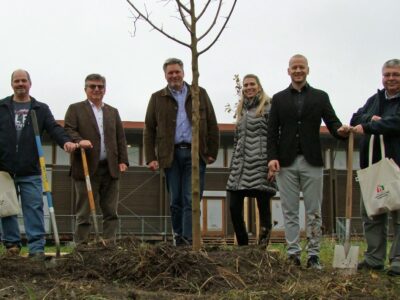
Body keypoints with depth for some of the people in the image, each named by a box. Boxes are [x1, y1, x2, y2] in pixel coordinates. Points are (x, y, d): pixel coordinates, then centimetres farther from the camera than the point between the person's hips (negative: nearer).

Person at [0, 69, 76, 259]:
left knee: (34, 208, -5)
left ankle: (37, 248, -5)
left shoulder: (41, 109, 10)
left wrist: (66, 141, -23)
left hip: (30, 171, -1)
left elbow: (53, 128, -2)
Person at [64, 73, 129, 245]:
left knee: (111, 212, 3)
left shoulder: (113, 112, 20)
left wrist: (123, 161, 4)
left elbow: (121, 138, 16)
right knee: (84, 213, 0)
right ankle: (81, 246, 4)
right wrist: (79, 140, -25)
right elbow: (68, 130, -4)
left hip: (110, 169, 4)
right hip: (87, 168, -4)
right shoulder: (75, 109, 8)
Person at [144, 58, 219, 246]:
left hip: (195, 153, -1)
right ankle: (178, 239, 14)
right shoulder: (157, 98, 10)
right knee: (175, 201, 6)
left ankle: (188, 239, -9)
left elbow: (212, 125, 10)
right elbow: (149, 129, 9)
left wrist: (212, 153, 4)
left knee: (191, 200, -6)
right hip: (171, 155, 1)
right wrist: (151, 158, 1)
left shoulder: (200, 94, 10)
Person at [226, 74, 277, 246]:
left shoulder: (267, 106, 1)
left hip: (260, 165, -6)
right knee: (234, 207, 1)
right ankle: (243, 247, 13)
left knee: (263, 208, -1)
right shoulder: (241, 109, 21)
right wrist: (232, 166, 18)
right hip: (241, 165, 6)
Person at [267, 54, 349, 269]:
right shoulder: (279, 99, 12)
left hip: (311, 161, -1)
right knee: (289, 211, 3)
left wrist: (341, 130, -22)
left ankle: (313, 255, 7)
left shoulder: (320, 97, 10)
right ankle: (293, 254, 8)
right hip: (286, 162, 1)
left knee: (314, 211, 2)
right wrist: (272, 157, -5)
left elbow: (332, 123, 2)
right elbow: (272, 131, 7)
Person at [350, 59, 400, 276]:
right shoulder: (374, 99, 18)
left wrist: (368, 126, -19)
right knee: (370, 212, 8)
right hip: (372, 164, 7)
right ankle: (374, 258, 16)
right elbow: (355, 119, 13)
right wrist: (371, 119, -7)